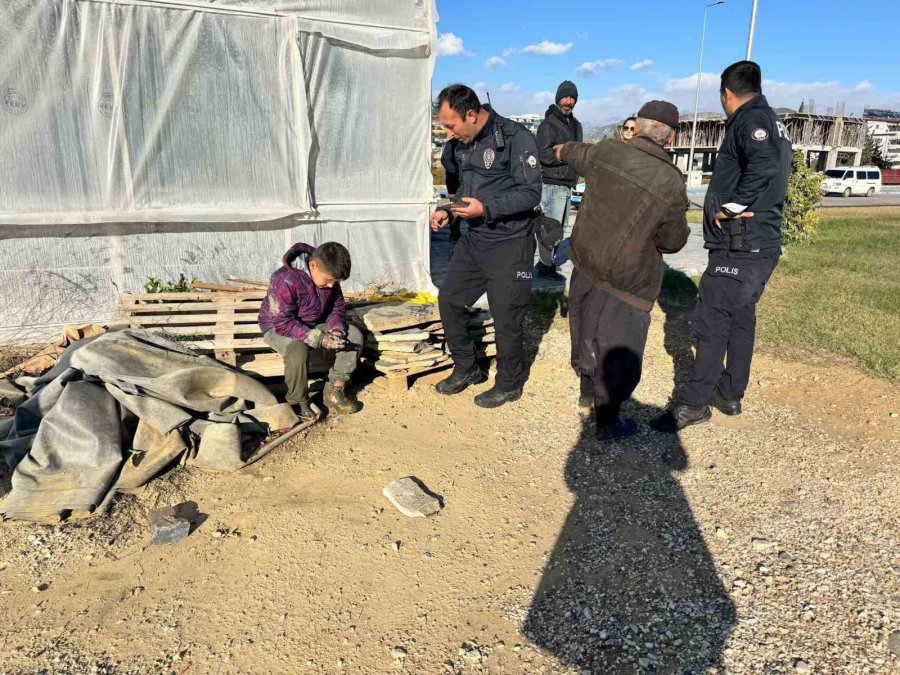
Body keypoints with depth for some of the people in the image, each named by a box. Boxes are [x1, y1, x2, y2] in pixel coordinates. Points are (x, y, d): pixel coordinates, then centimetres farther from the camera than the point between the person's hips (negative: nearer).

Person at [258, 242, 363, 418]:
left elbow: (337, 307, 1)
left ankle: (334, 391, -4)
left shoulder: (329, 275, -10)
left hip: (315, 326, 7)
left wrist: (336, 329, -22)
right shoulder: (285, 280, -31)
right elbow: (283, 323, -30)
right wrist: (319, 339, -39)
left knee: (354, 335, -13)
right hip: (278, 329, -6)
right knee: (298, 350, -39)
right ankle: (298, 402, -14)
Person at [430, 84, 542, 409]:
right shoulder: (460, 144, 8)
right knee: (449, 300, 11)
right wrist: (448, 211, 4)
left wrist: (486, 208, -26)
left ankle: (509, 384, 24)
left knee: (506, 317, 2)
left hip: (509, 244, -8)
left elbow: (531, 193, -18)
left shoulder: (516, 138, -15)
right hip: (473, 239, 8)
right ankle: (466, 368, 30)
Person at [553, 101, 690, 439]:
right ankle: (607, 421, 19)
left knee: (587, 331, 23)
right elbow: (673, 241, -7)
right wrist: (682, 226, 15)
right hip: (627, 282, -5)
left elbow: (574, 153, 17)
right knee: (619, 348, 8)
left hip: (586, 263, 5)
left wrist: (562, 149, 40)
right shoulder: (671, 183, -19)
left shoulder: (605, 151, -7)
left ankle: (588, 390, 44)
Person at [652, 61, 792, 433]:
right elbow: (775, 166, 18)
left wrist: (731, 207, -21)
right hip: (761, 245, 10)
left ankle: (693, 402, 1)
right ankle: (730, 394, 26)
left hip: (739, 246, -10)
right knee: (741, 319, 15)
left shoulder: (750, 118, -11)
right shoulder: (773, 123, 20)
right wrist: (739, 205, 8)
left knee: (711, 323, -5)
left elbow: (765, 163, -30)